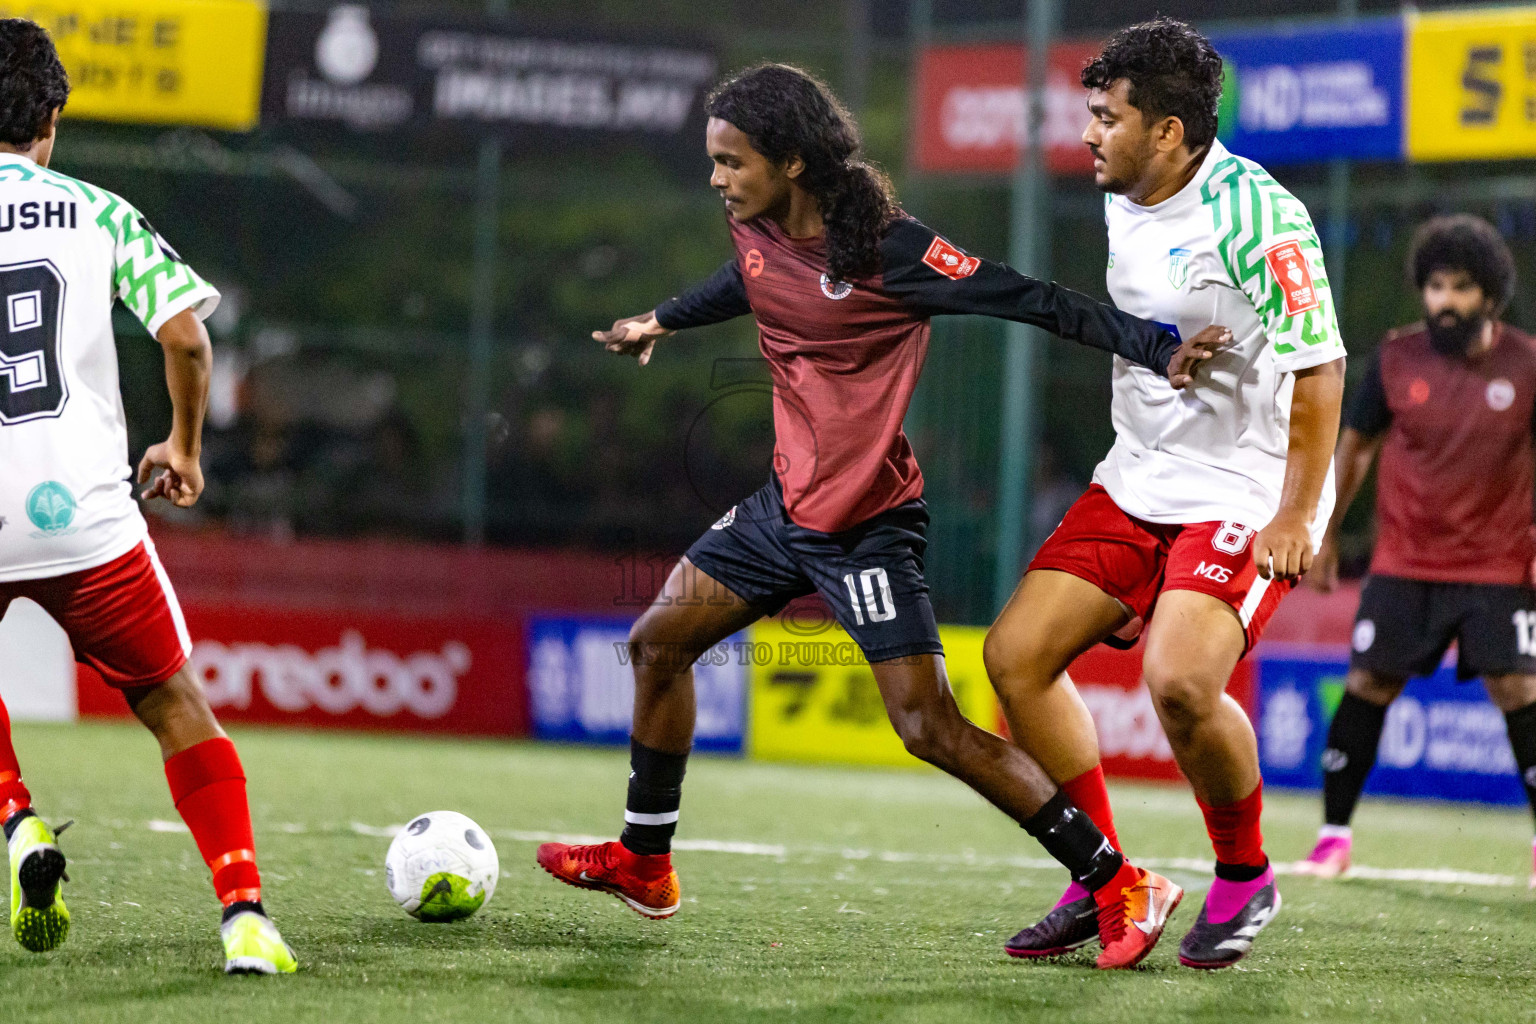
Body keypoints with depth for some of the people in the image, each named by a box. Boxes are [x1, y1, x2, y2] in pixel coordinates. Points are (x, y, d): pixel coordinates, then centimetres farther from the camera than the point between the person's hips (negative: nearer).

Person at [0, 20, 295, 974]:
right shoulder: (96, 213, 4)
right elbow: (186, 333, -4)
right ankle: (244, 914, -1)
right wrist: (185, 446, 12)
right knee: (175, 705, 12)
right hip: (84, 516, -1)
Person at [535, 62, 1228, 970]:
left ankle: (1119, 886, -10)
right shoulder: (757, 234, 1)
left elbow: (1028, 299, -22)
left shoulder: (886, 249, -22)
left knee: (929, 726, -14)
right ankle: (643, 862, 31)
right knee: (659, 641, 14)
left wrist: (1158, 347, -30)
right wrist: (662, 321, 41)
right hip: (786, 505, 8)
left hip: (870, 525, -8)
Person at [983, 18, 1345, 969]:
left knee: (1181, 679, -27)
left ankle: (1245, 878, 0)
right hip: (1138, 481, 8)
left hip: (1249, 492, -8)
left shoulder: (1256, 214, -20)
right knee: (1016, 653, -2)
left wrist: (1297, 515, -19)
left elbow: (1319, 366, -19)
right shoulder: (1123, 204, 6)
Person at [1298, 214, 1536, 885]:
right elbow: (1355, 446, 9)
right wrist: (1325, 534, 11)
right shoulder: (1396, 359, -3)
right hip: (1403, 563, 1)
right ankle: (1333, 836, 8)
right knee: (1367, 683, -3)